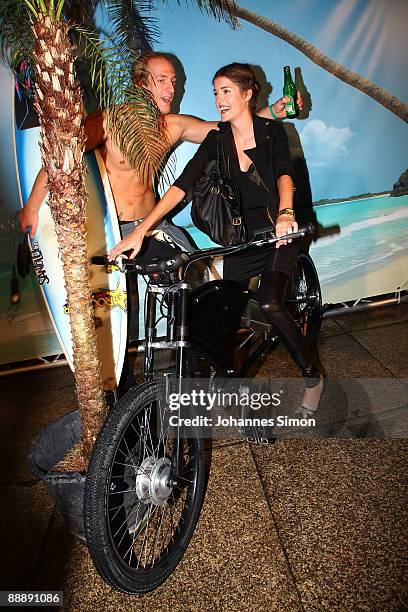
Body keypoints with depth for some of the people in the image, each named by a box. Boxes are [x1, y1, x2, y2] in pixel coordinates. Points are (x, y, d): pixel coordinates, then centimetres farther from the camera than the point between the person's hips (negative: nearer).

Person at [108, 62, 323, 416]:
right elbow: (183, 184, -10)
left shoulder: (271, 130, -3)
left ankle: (313, 376, -3)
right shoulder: (217, 139, 2)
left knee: (269, 304, -26)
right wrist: (140, 231, -21)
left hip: (279, 232, -3)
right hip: (241, 237, 4)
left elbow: (284, 173, -21)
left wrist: (285, 213, -45)